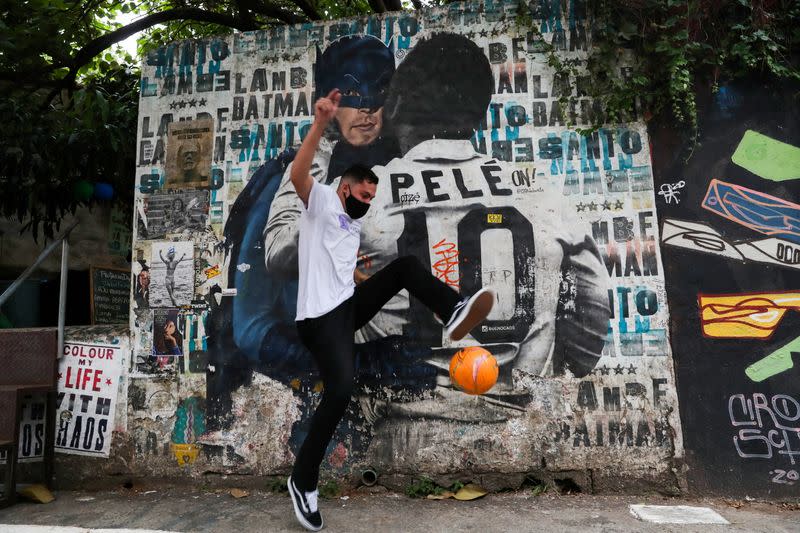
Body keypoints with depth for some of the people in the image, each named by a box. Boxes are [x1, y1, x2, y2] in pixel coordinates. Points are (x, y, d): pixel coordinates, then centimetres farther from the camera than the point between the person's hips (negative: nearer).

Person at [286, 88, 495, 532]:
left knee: (406, 265, -2)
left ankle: (453, 312, -23)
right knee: (340, 390, -22)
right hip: (321, 315, -8)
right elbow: (297, 173, -21)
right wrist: (320, 123, -29)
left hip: (350, 304, 8)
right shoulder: (321, 200, 0)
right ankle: (303, 480, -4)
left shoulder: (355, 225, 23)